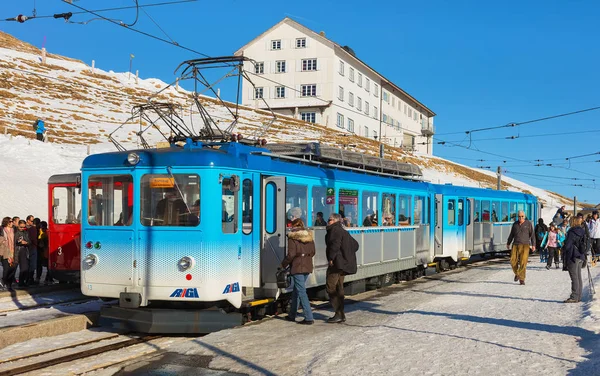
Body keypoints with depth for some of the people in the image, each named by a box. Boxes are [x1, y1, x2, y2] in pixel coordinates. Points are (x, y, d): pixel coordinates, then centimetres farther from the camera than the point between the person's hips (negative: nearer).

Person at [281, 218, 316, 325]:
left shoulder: (292, 237, -9)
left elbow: (291, 254, -13)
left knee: (301, 292, -5)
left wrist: (283, 264, 0)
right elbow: (313, 252, 11)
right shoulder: (309, 236, 9)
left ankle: (309, 318, -10)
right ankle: (292, 315, 27)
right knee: (296, 290, 18)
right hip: (308, 266, 7)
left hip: (297, 267, -7)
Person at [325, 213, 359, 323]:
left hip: (337, 263, -10)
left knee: (330, 287, -7)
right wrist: (347, 255, 21)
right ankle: (341, 315, 14)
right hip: (343, 264, 10)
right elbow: (355, 245, 27)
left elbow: (335, 244, -23)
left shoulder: (335, 230, -9)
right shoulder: (343, 231, 21)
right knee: (339, 288, 12)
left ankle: (339, 314, -10)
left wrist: (331, 258, -19)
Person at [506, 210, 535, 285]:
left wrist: (533, 245, -7)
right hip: (516, 245, 3)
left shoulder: (528, 223, 0)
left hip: (525, 245, -3)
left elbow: (532, 235, 0)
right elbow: (512, 234, 17)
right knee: (513, 261, -7)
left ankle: (522, 279, -4)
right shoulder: (515, 224, 8)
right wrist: (508, 243, 18)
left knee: (523, 262, -10)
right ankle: (517, 273, 20)